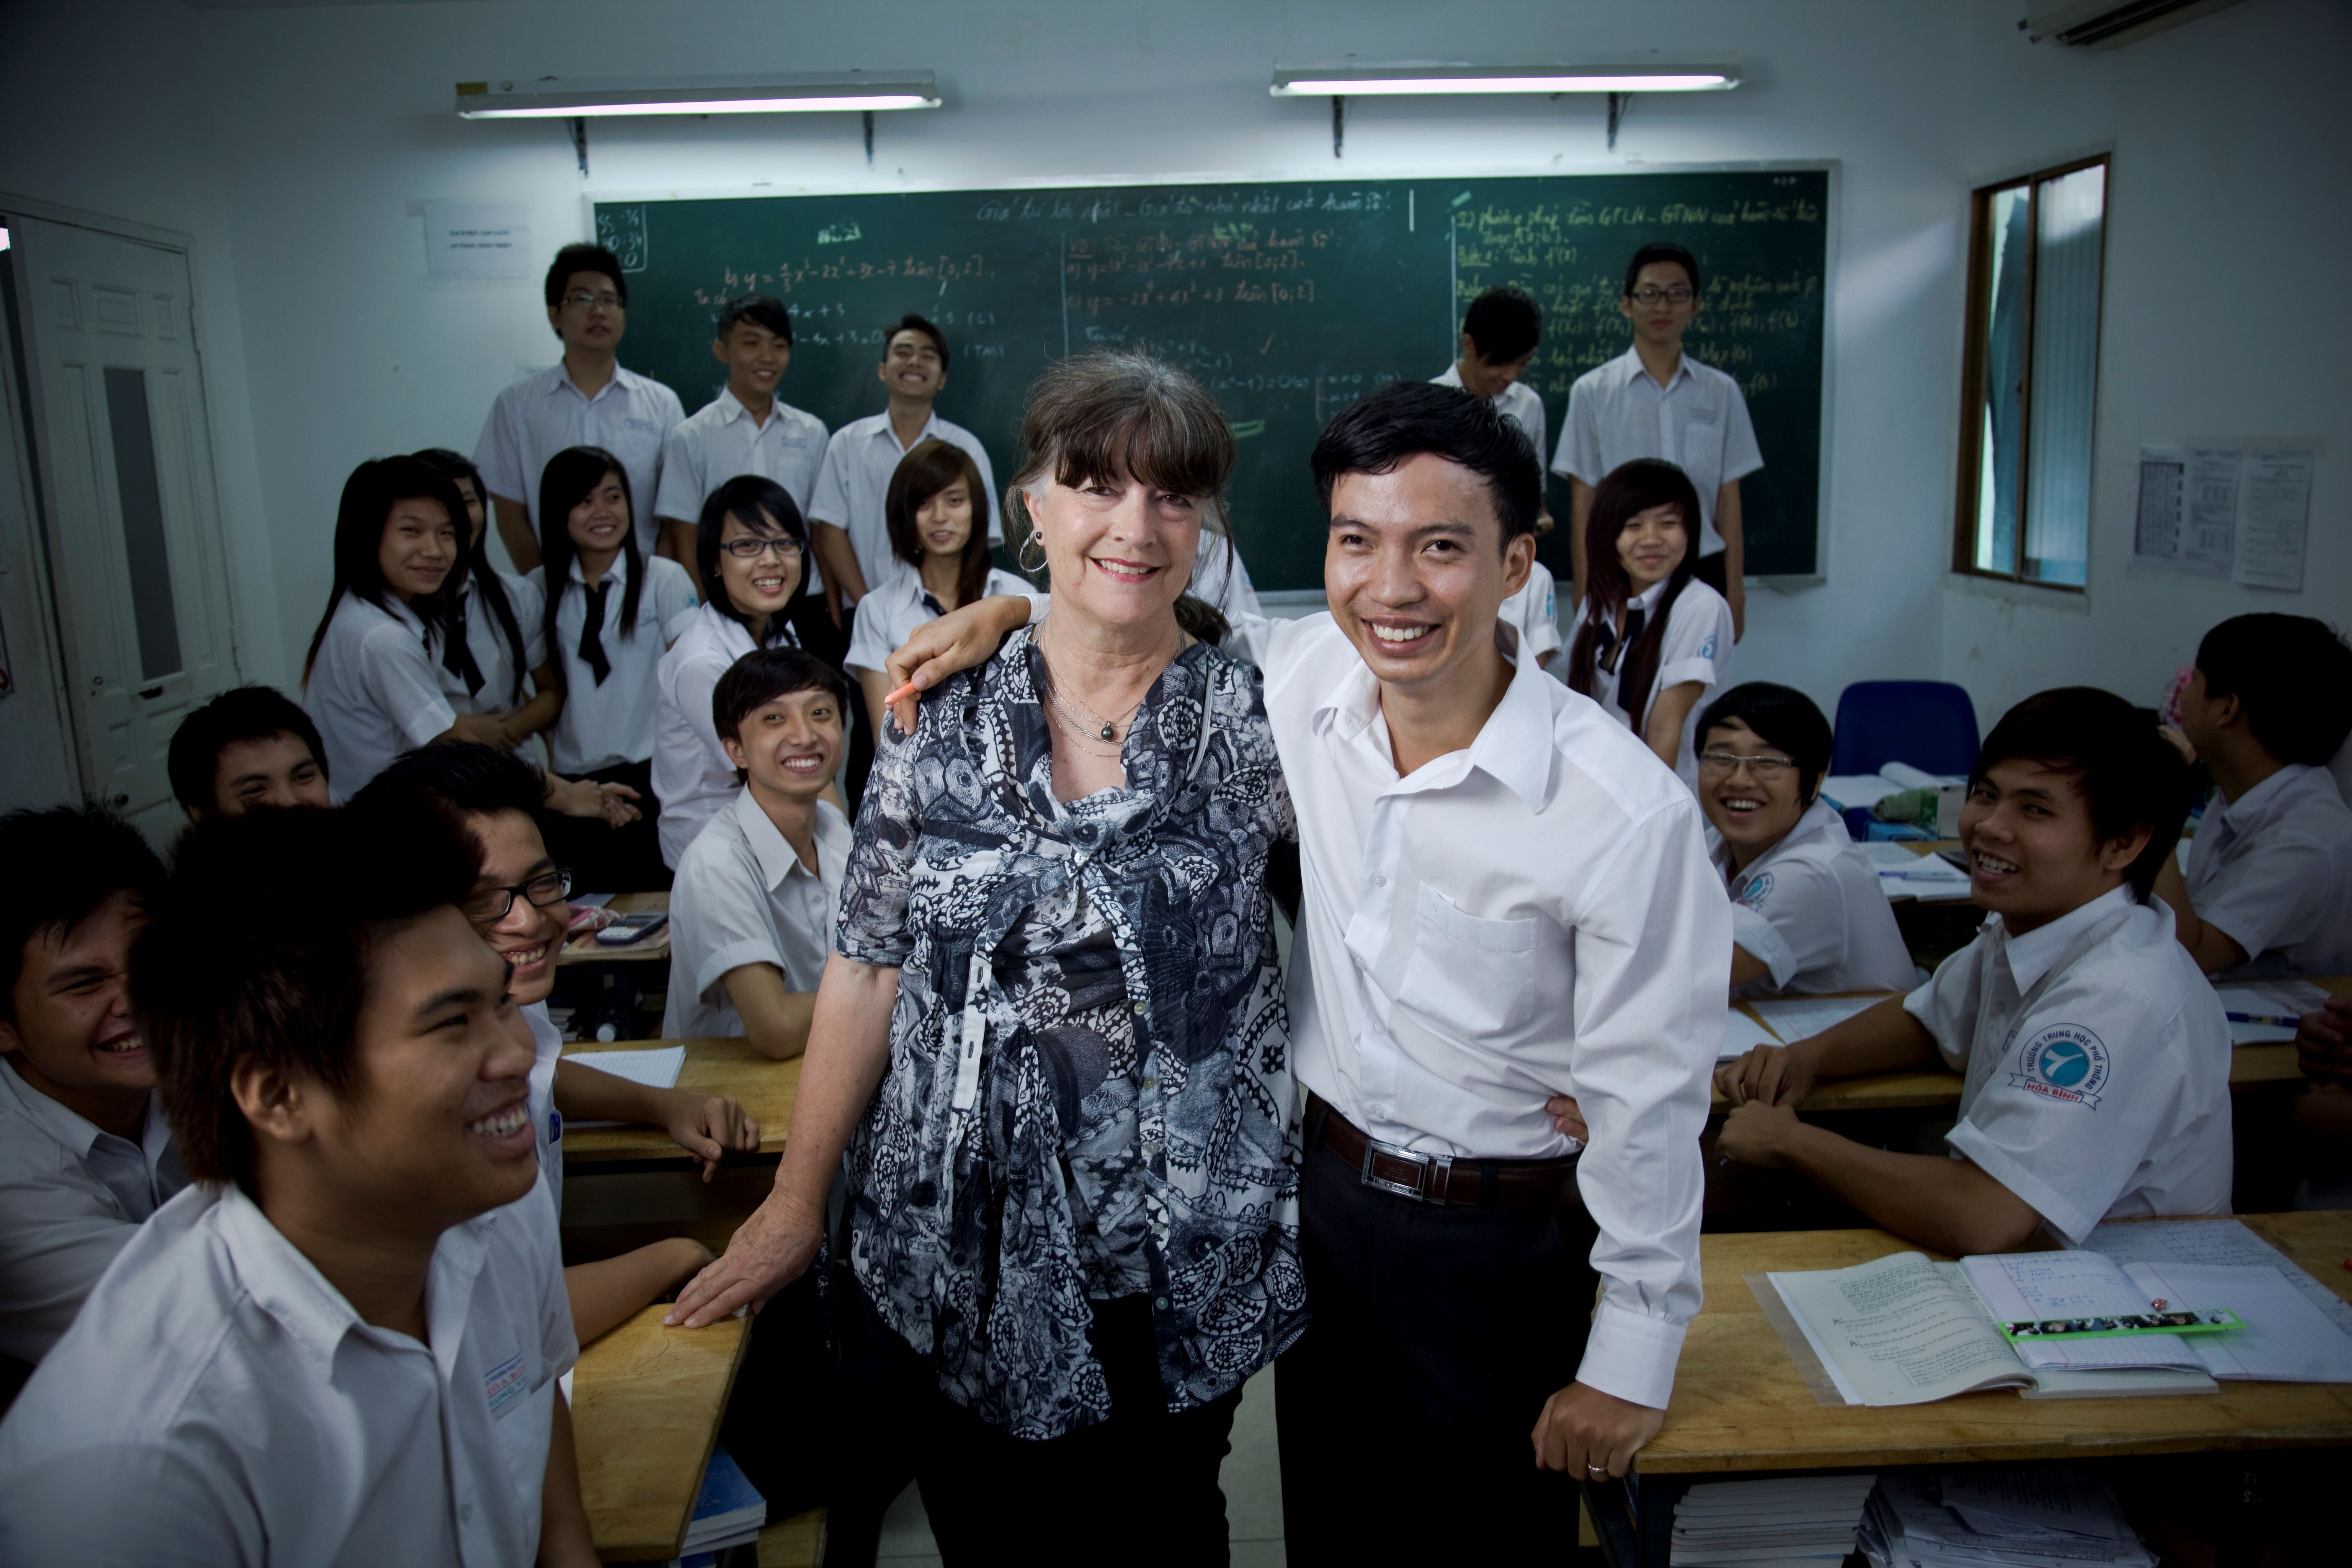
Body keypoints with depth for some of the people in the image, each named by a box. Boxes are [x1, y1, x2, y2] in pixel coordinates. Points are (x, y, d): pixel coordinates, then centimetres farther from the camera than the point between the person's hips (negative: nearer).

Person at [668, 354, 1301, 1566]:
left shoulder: (1253, 719, -7)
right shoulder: (943, 715, -4)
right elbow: (868, 969, 1)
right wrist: (796, 1203, 5)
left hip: (1182, 1268, -1)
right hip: (960, 1253, 1)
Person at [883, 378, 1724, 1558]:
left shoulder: (1628, 812, -25)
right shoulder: (1309, 678, -12)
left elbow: (1649, 1103, -17)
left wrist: (1632, 1361, -9)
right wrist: (1011, 610, -7)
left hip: (1499, 1242, -4)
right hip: (1321, 1187, 5)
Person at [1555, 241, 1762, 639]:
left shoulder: (1721, 393, 4)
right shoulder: (1593, 392, -2)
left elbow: (1728, 501, 6)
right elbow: (1583, 504, 0)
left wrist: (1735, 593, 5)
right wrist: (1584, 598, -1)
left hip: (1700, 573, 2)